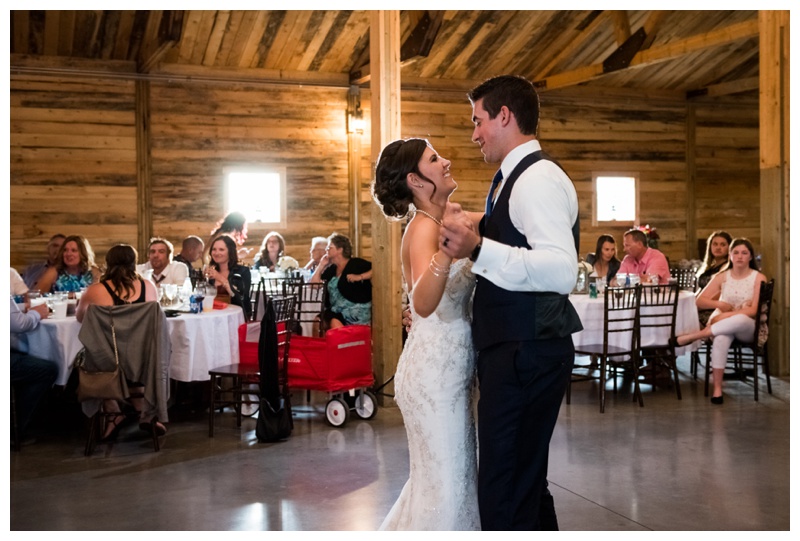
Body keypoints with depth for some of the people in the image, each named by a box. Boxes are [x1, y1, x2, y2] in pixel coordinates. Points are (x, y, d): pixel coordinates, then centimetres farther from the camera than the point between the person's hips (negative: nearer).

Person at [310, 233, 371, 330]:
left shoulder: (356, 263, -1)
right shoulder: (331, 269, 19)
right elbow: (314, 284, 14)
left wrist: (360, 276, -19)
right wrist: (321, 265, 12)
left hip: (357, 310, -6)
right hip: (337, 311, 6)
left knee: (335, 322, -32)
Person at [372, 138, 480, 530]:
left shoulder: (443, 223, 10)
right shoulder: (423, 228, -17)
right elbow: (423, 304, -34)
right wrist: (446, 251, -51)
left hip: (450, 368, 9)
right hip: (434, 370, -9)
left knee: (452, 475, 20)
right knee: (444, 481, 0)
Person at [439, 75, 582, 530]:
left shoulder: (538, 177, -14)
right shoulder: (515, 180, 18)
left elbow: (561, 271, -27)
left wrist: (478, 249, -33)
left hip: (528, 352, -11)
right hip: (515, 350, 11)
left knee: (505, 495, -6)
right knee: (526, 483, 21)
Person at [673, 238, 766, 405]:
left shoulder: (759, 278, -4)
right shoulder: (722, 277, 5)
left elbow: (753, 311, -12)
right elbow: (699, 301, 1)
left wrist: (724, 316, -19)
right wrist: (720, 304, -15)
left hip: (748, 328, -1)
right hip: (723, 325, 2)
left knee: (740, 320, -41)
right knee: (721, 338, -38)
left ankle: (688, 337, -34)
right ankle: (717, 388, -34)